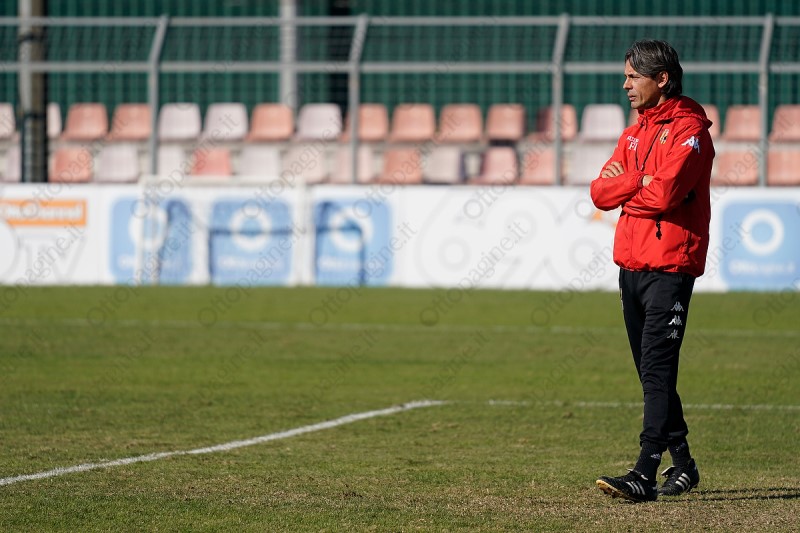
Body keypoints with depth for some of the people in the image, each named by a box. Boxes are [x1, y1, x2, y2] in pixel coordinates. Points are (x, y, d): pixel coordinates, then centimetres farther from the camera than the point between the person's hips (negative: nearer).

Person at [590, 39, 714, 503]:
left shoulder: (689, 130, -8)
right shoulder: (636, 133, 18)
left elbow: (664, 193, -21)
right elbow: (601, 192, 10)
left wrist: (624, 186, -2)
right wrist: (641, 181, -8)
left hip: (669, 268, -9)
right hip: (631, 267, 9)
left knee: (658, 370, -13)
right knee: (651, 372, 12)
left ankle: (645, 473, -20)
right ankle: (683, 465, 22)